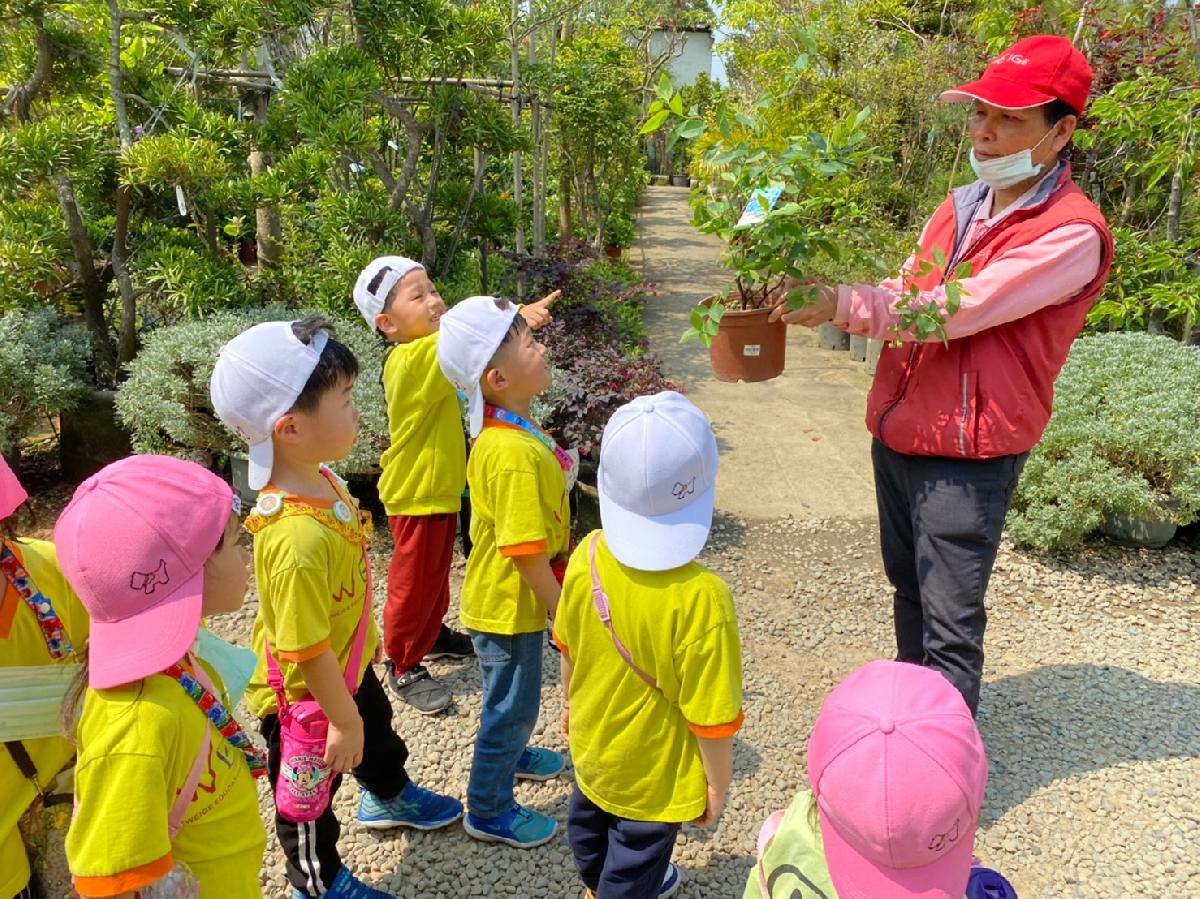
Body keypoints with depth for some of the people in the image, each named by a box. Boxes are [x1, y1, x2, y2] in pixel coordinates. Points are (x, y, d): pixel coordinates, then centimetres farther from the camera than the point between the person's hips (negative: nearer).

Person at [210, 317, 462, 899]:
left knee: (378, 735, 34)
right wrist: (343, 721, -17)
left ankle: (389, 798, 66)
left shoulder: (320, 477, -12)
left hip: (349, 666, 9)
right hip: (305, 696, -8)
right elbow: (307, 650, -32)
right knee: (310, 792, 21)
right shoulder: (297, 537, -42)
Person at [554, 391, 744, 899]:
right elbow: (711, 715, -25)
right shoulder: (700, 598, -35)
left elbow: (567, 647, -2)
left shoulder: (589, 554, -19)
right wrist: (718, 785, -6)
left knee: (590, 826, 33)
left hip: (591, 746, 6)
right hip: (653, 778, -6)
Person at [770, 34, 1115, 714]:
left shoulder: (1072, 233, -15)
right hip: (898, 432, 8)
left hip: (967, 456, -8)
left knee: (951, 625, 0)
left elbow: (952, 309, -24)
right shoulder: (961, 207, 10)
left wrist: (840, 305, -27)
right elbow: (906, 293, 10)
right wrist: (823, 299, -8)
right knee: (909, 593, 21)